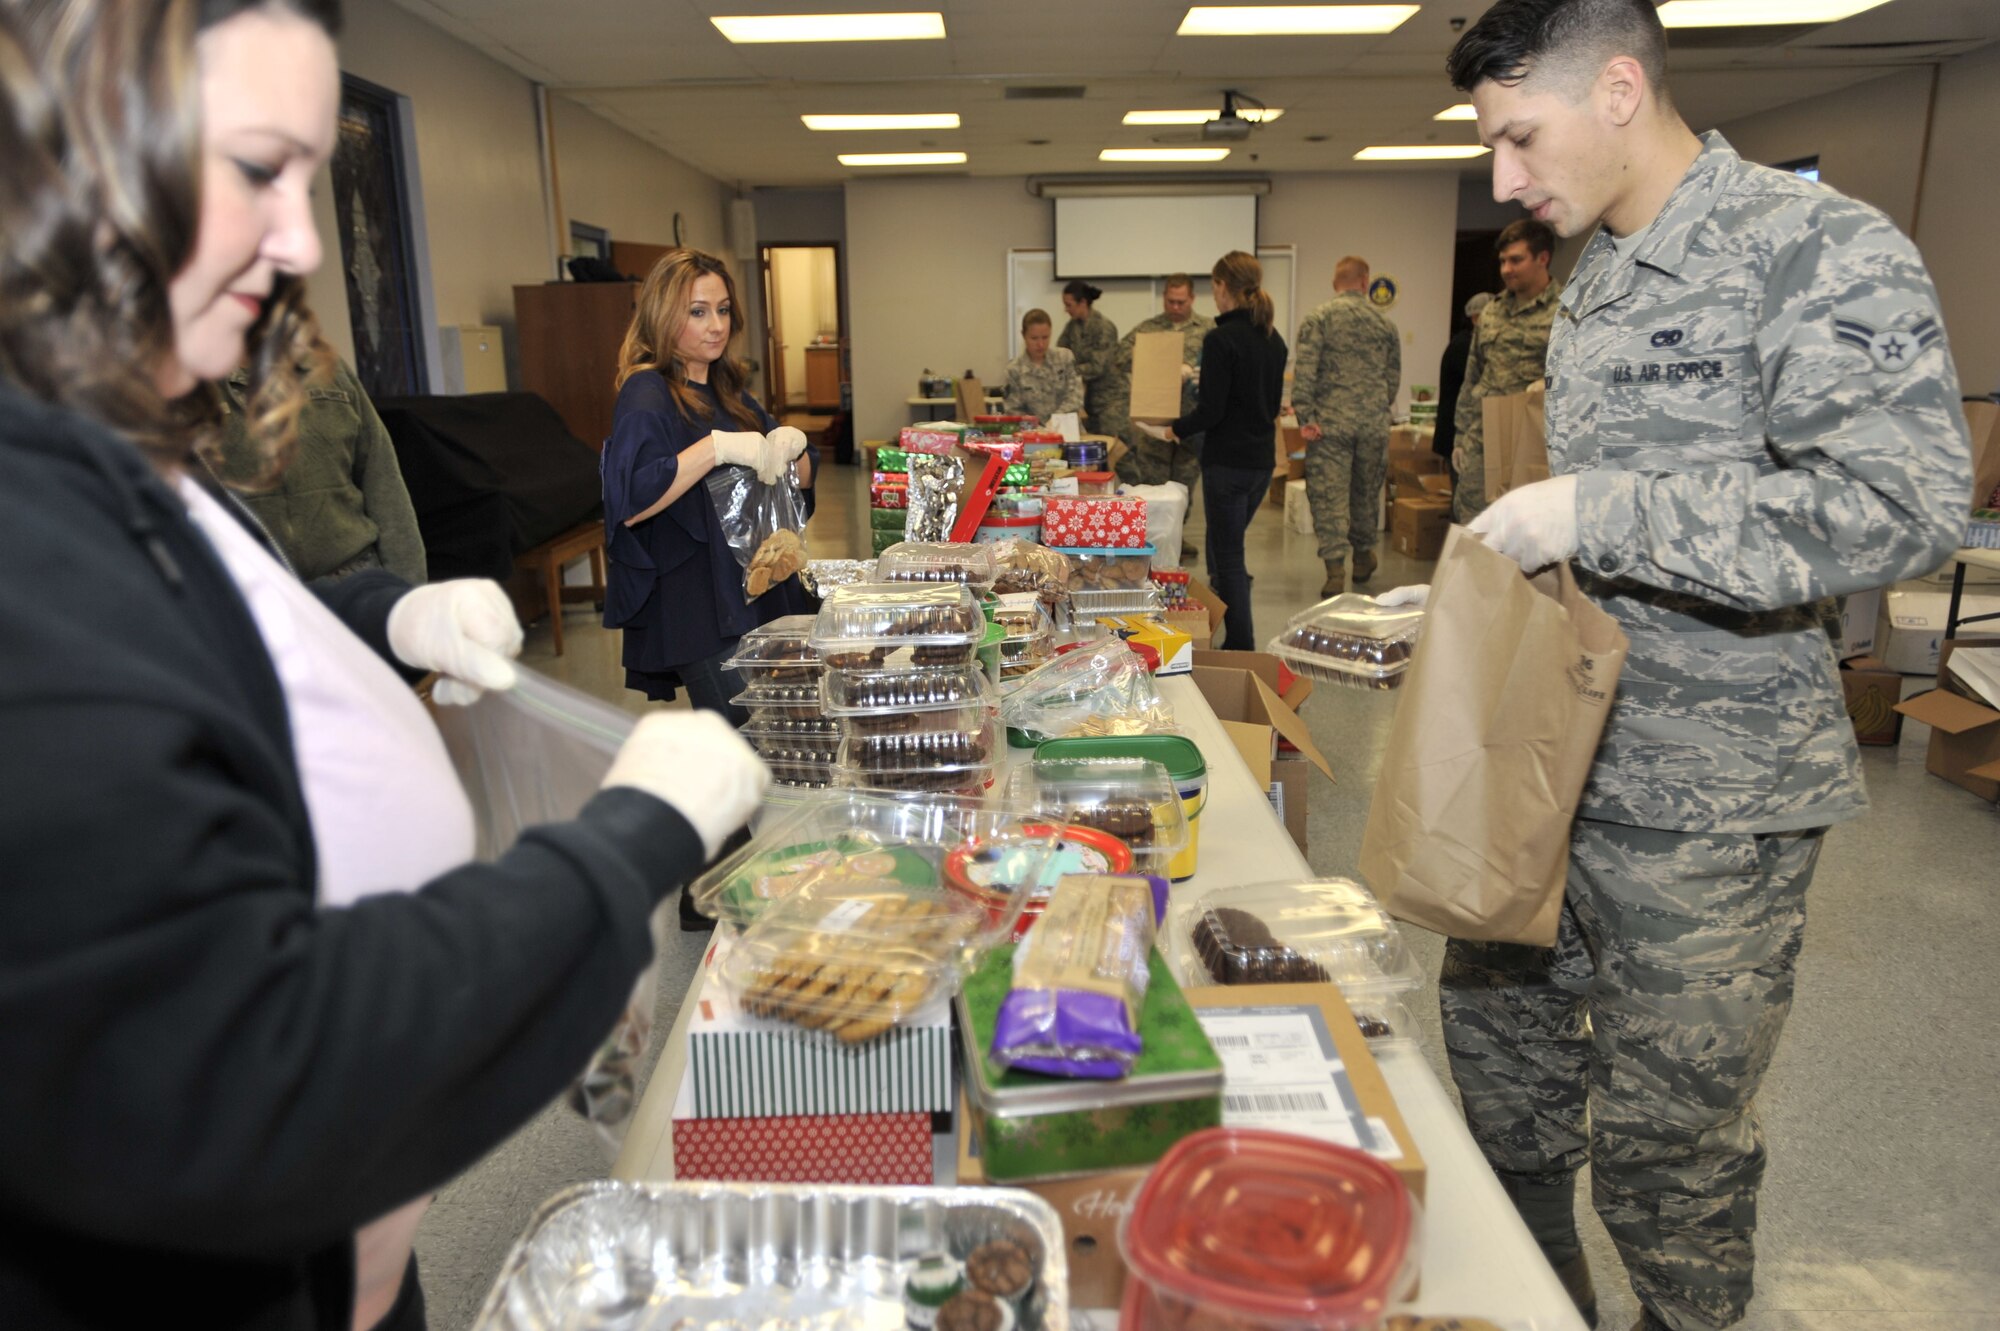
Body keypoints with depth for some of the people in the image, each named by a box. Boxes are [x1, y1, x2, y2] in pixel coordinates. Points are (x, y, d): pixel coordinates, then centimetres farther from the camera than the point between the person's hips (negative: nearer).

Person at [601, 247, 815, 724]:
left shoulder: (728, 392, 14)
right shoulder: (647, 398, -10)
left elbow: (799, 483, 16)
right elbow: (629, 504, -25)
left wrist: (792, 446, -6)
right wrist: (716, 447, -28)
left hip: (759, 593, 8)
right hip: (698, 609, -8)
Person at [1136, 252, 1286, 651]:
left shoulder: (1221, 339, -16)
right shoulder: (1273, 338, 8)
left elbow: (1210, 410, -17)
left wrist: (1173, 430, -2)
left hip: (1228, 461, -8)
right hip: (1262, 458, 8)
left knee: (1228, 555, 0)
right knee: (1225, 544, 21)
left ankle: (1241, 649, 4)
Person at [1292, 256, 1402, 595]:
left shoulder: (1319, 318, -3)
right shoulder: (1385, 323, 9)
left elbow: (1304, 372, -12)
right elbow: (1394, 377, 14)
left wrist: (1305, 417, -11)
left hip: (1331, 422, -3)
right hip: (1374, 423, 3)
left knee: (1329, 494, -3)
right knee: (1366, 491, 17)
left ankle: (1335, 571, -11)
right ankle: (1363, 556, 33)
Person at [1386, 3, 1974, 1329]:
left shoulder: (1820, 250, -13)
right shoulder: (1596, 283, 12)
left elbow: (1901, 506, -25)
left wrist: (1591, 514, -24)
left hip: (1706, 798, -8)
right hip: (1555, 756, 8)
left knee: (1665, 1146, 6)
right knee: (1499, 1036, 18)